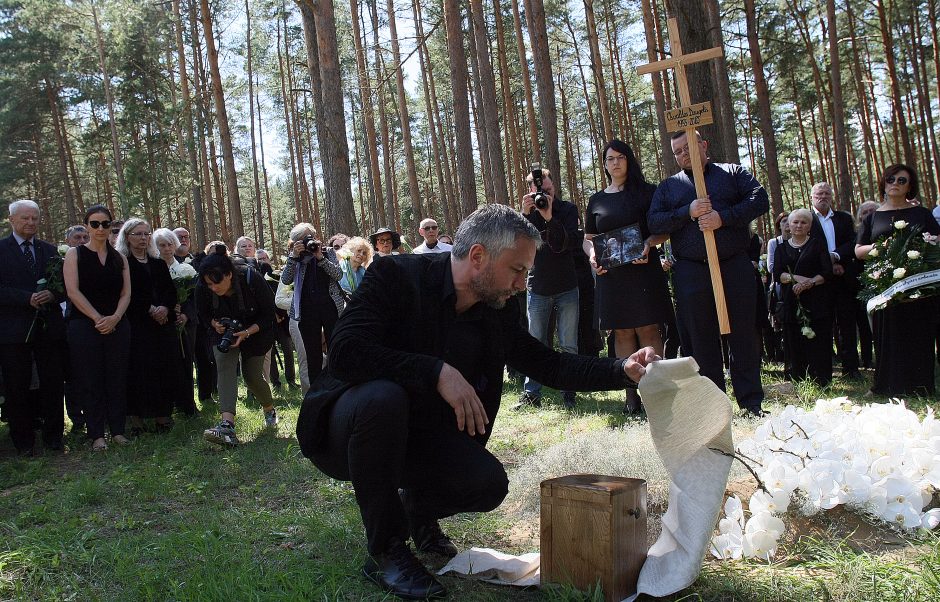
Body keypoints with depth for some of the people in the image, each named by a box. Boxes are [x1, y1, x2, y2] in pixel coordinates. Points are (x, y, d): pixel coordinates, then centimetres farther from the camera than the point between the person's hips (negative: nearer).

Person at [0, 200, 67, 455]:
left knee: (53, 384, 6)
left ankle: (53, 436, 19)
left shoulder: (49, 250, 13)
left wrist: (52, 295, -10)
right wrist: (28, 298, -19)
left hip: (49, 327, 3)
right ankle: (23, 441, 17)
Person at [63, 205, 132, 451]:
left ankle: (118, 430, 12)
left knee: (117, 379, 4)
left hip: (117, 326, 3)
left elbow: (126, 293, 6)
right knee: (90, 381, -1)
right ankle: (96, 435, 5)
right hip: (84, 326, -3)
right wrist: (98, 318, -14)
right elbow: (73, 291, -7)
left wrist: (115, 318, -12)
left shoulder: (119, 258, 12)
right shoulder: (75, 254, 2)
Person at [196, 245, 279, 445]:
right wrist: (215, 324, -25)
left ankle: (270, 409, 34)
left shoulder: (252, 279, -31)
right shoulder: (202, 288, -23)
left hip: (255, 331, -1)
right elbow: (203, 315, -3)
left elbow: (268, 314, -20)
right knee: (225, 367, -22)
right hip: (222, 332, 2)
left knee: (252, 376, 0)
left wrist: (247, 333, -32)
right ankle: (227, 425, -37)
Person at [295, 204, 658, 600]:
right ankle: (386, 551, -18)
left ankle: (419, 509, 16)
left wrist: (624, 370, -6)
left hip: (417, 436, 5)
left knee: (489, 484, -21)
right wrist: (438, 372, -35)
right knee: (382, 397, -38)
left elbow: (547, 365, 7)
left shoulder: (497, 313, -2)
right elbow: (345, 352, -31)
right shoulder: (395, 277, -20)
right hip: (349, 427, -4)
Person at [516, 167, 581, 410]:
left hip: (566, 288, -1)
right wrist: (525, 214, -24)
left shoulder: (567, 209, 0)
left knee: (569, 346, 3)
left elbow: (570, 243, -14)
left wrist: (549, 217, -25)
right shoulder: (528, 212, 4)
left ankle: (569, 393, 11)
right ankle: (531, 393, 9)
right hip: (537, 289, 1)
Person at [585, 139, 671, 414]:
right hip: (610, 273, 3)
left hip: (643, 268, -3)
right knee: (622, 332, 3)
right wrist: (592, 254, -4)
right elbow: (588, 238, 17)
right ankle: (632, 393, 8)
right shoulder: (596, 200, 15)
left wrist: (649, 242, -16)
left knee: (647, 329, -7)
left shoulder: (646, 192, 6)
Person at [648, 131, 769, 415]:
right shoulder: (668, 186, 15)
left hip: (735, 266, -1)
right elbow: (654, 222, 2)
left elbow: (760, 200, -2)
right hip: (690, 272, 1)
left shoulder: (732, 172, 11)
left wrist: (723, 217, -15)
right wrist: (688, 213, -12)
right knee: (701, 339, 3)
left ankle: (752, 403, 9)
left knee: (744, 334, 2)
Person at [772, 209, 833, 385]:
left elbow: (827, 271, 0)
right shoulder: (782, 248, 15)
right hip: (791, 303, 2)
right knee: (794, 347, -2)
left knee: (818, 346, -8)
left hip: (816, 303, -2)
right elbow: (777, 275, 2)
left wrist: (810, 282, -17)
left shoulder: (818, 243, 9)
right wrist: (797, 278, -15)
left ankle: (821, 384, -5)